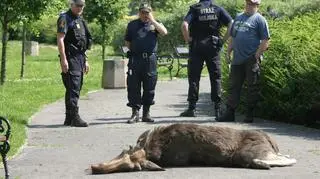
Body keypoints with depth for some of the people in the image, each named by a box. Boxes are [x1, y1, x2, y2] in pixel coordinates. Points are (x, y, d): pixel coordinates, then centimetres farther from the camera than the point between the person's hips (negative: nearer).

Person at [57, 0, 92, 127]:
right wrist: (63, 59, -23)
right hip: (70, 59, -9)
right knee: (73, 89, -14)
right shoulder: (65, 19, -7)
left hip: (79, 59, 9)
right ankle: (74, 117, -16)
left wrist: (85, 60, 23)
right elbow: (60, 39, -16)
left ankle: (69, 119, 17)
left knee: (75, 89, 11)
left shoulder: (80, 20, 21)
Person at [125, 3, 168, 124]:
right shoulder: (132, 25, 13)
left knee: (149, 87, 3)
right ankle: (135, 112, 1)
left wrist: (152, 21, -8)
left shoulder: (154, 24, 12)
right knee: (133, 86, -3)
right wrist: (133, 50, 5)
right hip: (135, 59, 0)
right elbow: (127, 41, 17)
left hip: (150, 59, 0)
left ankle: (146, 113, 12)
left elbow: (164, 32, -8)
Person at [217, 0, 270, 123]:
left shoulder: (259, 20, -3)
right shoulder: (238, 18, 19)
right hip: (237, 60, 7)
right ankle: (229, 113, 11)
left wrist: (257, 55, -14)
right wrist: (228, 52, 15)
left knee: (252, 88, 0)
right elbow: (232, 38, 25)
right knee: (234, 86, 7)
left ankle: (250, 115, 6)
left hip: (251, 60, -6)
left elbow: (265, 41, -9)